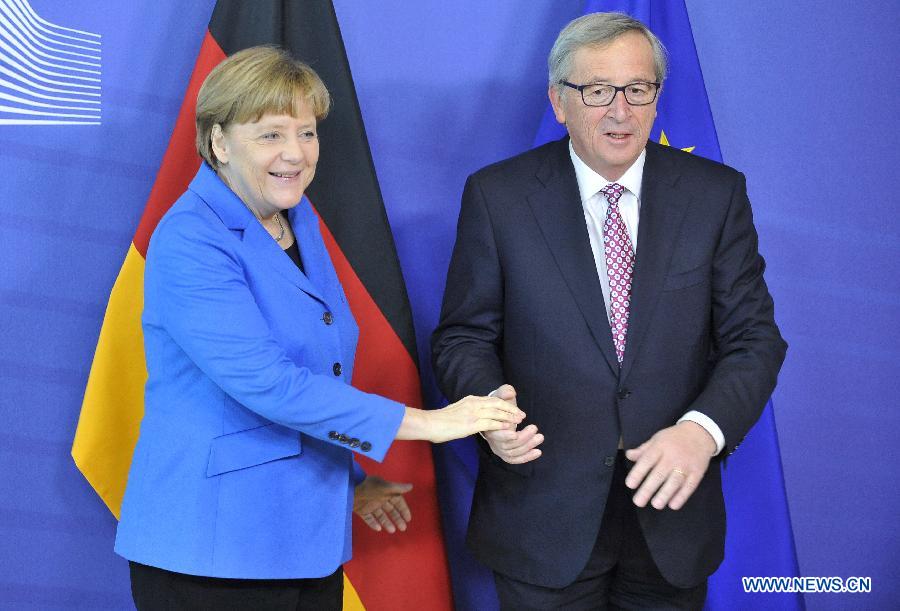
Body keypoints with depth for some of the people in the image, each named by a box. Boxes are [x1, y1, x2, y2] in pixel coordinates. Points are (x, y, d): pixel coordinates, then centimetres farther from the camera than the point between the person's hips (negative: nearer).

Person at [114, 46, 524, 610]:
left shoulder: (298, 220, 10)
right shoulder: (190, 240, -16)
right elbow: (263, 381, -25)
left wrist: (351, 479, 24)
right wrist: (424, 422, -23)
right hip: (213, 549, -7)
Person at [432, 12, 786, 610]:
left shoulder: (716, 193, -1)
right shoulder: (497, 195, -4)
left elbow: (753, 336, -3)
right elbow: (463, 335, -1)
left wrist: (703, 428, -21)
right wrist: (489, 403, -22)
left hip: (672, 508, 2)